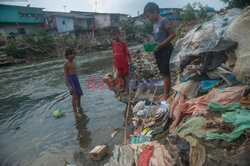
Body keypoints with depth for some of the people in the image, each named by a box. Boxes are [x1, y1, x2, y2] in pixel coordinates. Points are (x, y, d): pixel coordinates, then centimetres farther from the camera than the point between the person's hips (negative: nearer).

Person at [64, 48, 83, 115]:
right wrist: (69, 85, -20)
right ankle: (75, 112, -8)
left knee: (79, 95, 11)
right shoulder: (66, 64, -8)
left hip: (76, 78, 7)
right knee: (74, 95, -17)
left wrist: (77, 83, 21)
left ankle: (79, 106, 40)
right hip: (69, 80, -7)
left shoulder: (74, 63, 12)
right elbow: (65, 75, -12)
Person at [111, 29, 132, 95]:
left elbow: (127, 52, -11)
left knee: (125, 75, 3)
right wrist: (114, 59, 15)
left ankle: (126, 88, 14)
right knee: (120, 75, 14)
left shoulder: (123, 43, -13)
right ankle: (122, 86, 31)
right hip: (117, 62, 5)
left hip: (124, 62, -4)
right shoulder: (113, 43, 1)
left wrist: (129, 60, -16)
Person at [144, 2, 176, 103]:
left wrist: (161, 45, -20)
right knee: (163, 73, 13)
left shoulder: (163, 21, -10)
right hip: (158, 51, 9)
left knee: (166, 73, -4)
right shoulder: (155, 24, 16)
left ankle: (166, 94, 4)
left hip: (165, 50, -9)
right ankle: (165, 92, 23)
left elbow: (173, 34, -15)